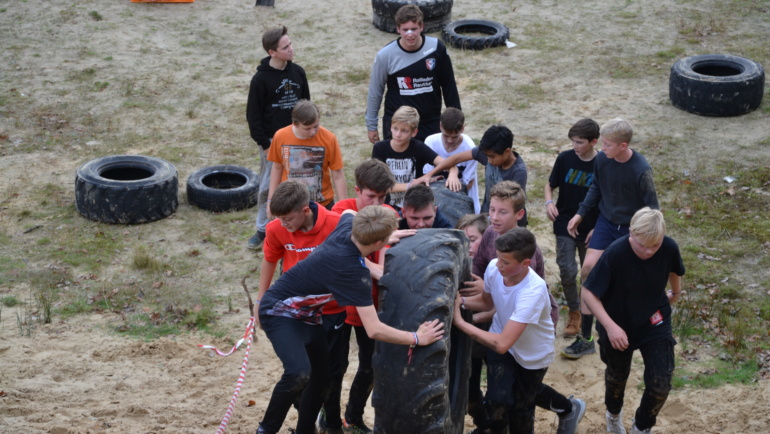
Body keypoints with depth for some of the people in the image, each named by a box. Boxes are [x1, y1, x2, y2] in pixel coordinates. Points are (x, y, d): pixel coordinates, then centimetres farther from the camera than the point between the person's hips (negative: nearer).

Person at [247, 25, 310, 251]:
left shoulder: (297, 72, 2)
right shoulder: (261, 78, -12)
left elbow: (306, 103, 12)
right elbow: (253, 114, -9)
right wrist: (264, 144, -11)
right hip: (272, 140, -4)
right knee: (268, 186, 3)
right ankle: (263, 230, 15)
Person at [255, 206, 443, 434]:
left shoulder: (347, 226, -11)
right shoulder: (353, 271, -33)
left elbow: (348, 212, 19)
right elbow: (374, 330, -35)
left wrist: (385, 238, 11)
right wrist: (417, 338, -25)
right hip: (280, 311, -10)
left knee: (322, 377, 10)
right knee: (299, 372, -31)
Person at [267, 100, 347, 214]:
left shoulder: (328, 139, -15)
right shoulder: (280, 137, -10)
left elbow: (338, 176, -9)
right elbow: (277, 168, 5)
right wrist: (271, 200, 9)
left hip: (323, 205, -1)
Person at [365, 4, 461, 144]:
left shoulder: (436, 48, -9)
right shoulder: (385, 55, -11)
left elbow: (449, 85, 2)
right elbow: (375, 91, 1)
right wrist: (371, 126, 6)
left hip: (430, 123, 1)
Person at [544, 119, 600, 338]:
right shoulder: (564, 159, -8)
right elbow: (550, 185, 5)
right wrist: (549, 202, -16)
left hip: (590, 229, 0)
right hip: (565, 226, 1)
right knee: (567, 272, -5)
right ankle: (574, 313, 15)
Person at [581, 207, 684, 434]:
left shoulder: (669, 248, -22)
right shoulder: (615, 254, -32)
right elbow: (588, 292, -24)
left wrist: (675, 293, 22)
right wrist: (610, 326, -32)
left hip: (655, 322, 2)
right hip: (619, 326, -1)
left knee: (660, 385, -4)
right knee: (617, 376, 22)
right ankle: (614, 414, 56)